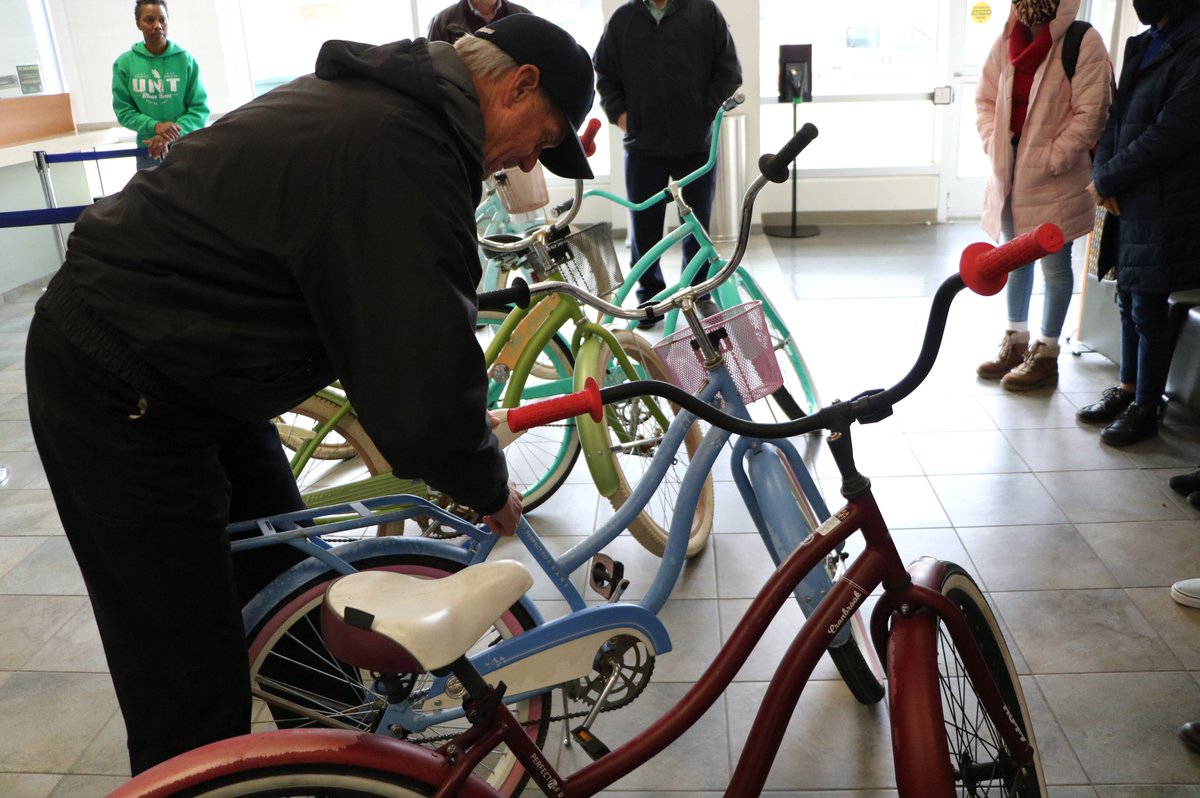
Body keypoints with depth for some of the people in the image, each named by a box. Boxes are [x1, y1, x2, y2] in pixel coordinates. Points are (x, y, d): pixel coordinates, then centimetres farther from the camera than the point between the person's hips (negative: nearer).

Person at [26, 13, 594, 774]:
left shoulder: (378, 96, 6)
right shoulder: (406, 150, -27)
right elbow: (425, 387, -28)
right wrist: (492, 488, -8)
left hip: (188, 365, 10)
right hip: (119, 395, -10)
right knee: (193, 688, 0)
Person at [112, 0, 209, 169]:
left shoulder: (186, 60, -4)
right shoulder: (124, 63, 0)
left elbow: (200, 109, -6)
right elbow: (123, 111, 1)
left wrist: (171, 135, -20)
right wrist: (155, 126, -19)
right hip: (148, 151, 1)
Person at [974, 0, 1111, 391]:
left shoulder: (1084, 43, -12)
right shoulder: (1007, 41, 4)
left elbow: (1090, 114, -15)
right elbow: (985, 99, 11)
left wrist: (1049, 159, -16)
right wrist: (994, 145, -2)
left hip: (1054, 178, -6)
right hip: (1009, 172, 6)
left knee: (1055, 264, 4)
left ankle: (1045, 355, 16)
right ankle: (1016, 342, 32)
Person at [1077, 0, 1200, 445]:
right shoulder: (1143, 44, 12)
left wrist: (1107, 179, -11)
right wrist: (1103, 172, -3)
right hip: (1128, 202, 8)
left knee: (1149, 308, 1)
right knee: (1129, 301, 16)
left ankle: (1146, 408, 14)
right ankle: (1127, 390, 30)